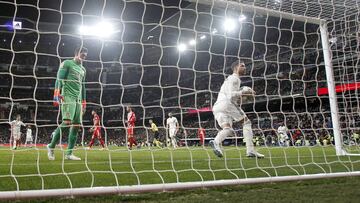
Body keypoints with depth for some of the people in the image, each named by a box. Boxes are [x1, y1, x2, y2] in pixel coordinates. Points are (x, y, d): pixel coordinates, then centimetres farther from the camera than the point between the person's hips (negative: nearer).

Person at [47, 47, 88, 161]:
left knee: (77, 125, -2)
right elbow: (59, 79, -5)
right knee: (67, 122, -20)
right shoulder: (67, 63, 4)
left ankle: (69, 153, 1)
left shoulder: (83, 70, 24)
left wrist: (84, 103, 22)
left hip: (78, 99, 7)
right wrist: (56, 94, -16)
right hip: (67, 96, -7)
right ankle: (51, 147, -5)